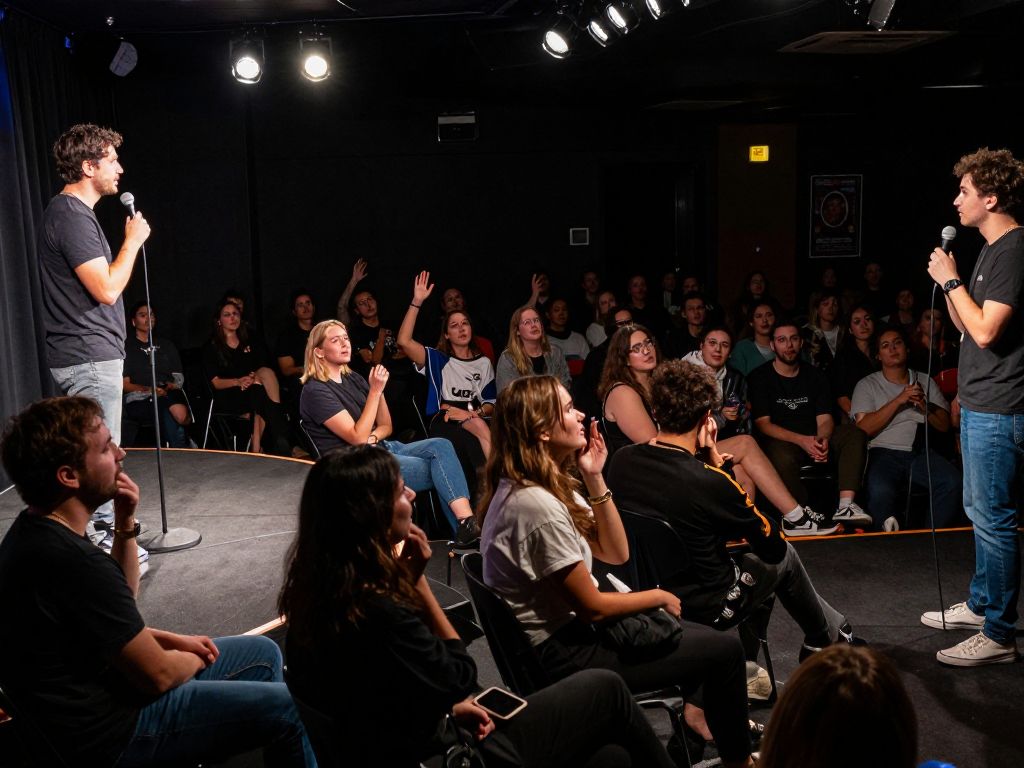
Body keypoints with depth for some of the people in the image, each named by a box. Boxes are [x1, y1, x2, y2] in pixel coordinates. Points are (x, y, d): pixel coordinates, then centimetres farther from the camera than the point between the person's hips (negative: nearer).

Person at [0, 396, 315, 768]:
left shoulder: (35, 529, 0)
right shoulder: (73, 560, -32)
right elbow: (158, 676, -21)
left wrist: (125, 525, -2)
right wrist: (196, 658, 1)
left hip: (96, 688, 10)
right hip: (108, 732, -10)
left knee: (264, 653, 16)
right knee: (290, 707, -6)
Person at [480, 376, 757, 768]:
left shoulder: (551, 485, 1)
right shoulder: (538, 507, -28)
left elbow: (616, 554, 4)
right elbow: (592, 607, -21)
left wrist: (594, 478, -6)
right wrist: (658, 597, -5)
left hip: (566, 629, 10)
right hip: (564, 655, -10)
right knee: (724, 650, 0)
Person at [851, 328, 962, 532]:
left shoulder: (925, 381, 20)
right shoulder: (867, 385, 10)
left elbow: (944, 425, 16)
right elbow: (864, 428, -4)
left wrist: (925, 406, -4)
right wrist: (898, 401, -8)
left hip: (921, 452, 3)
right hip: (884, 453, -3)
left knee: (953, 482, -28)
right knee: (880, 491, -37)